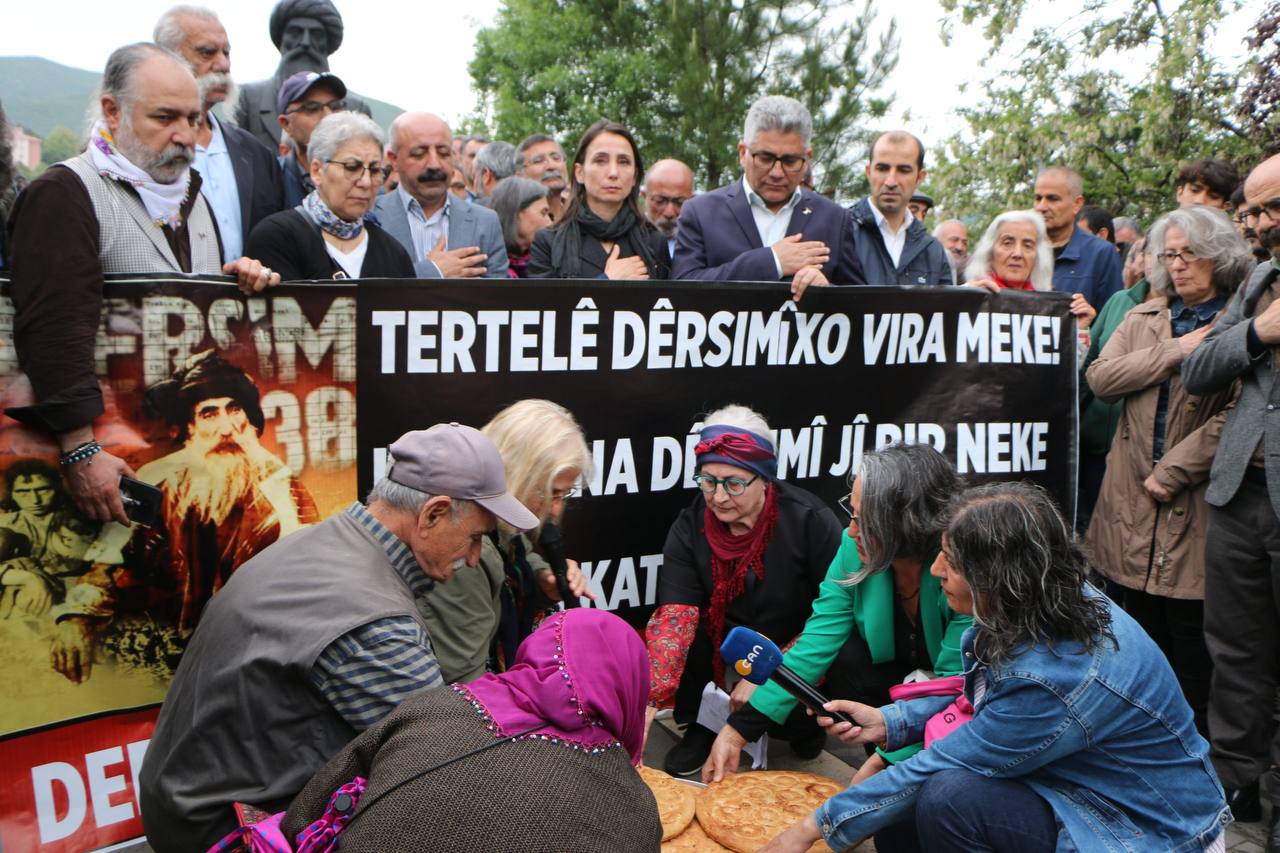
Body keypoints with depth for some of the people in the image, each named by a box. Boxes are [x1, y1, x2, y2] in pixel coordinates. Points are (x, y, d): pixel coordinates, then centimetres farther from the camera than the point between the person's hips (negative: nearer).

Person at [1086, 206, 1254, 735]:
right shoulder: (1143, 318, 15)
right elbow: (1100, 379, 0)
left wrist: (1171, 472, -13)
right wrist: (1175, 350, -7)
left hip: (1195, 505, -4)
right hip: (1130, 509, 5)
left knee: (1192, 656, 1)